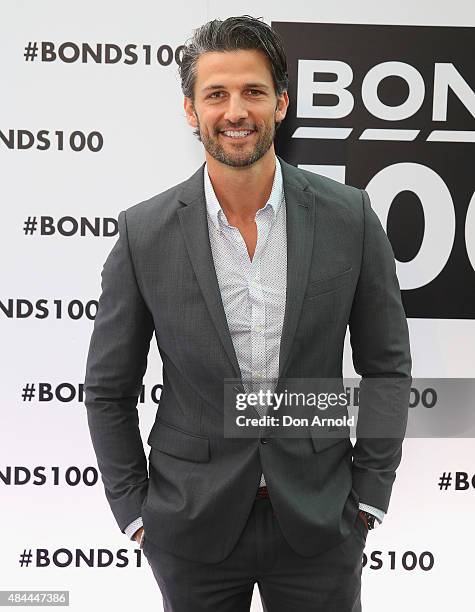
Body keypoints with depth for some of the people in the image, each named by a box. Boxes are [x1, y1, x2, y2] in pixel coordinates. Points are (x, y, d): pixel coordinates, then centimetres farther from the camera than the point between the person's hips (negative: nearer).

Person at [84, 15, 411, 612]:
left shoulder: (349, 217, -7)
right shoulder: (144, 232, -8)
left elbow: (386, 366, 1)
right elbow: (109, 389, 0)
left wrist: (369, 494, 1)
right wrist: (134, 511, 0)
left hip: (319, 521, 1)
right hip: (192, 528, 0)